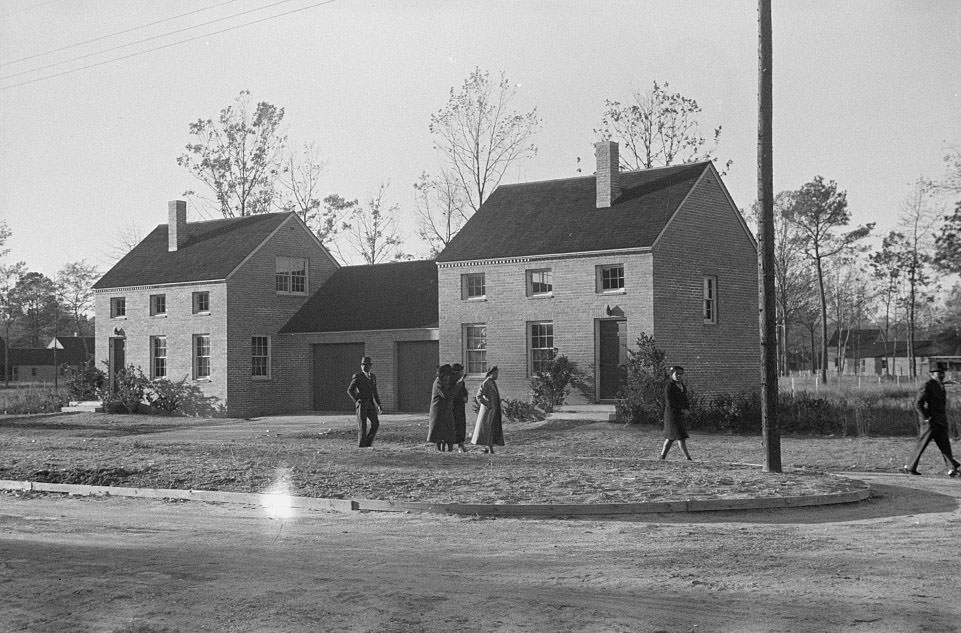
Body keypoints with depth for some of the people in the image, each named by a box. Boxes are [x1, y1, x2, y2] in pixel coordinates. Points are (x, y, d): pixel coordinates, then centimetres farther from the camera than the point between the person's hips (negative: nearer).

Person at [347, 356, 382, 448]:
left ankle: (368, 442, 8)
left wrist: (378, 405, 11)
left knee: (376, 423, -6)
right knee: (362, 426, -6)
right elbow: (349, 390, -7)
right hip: (361, 404, -5)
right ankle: (361, 445, 2)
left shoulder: (373, 376, 13)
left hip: (370, 404, 5)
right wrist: (357, 401, -14)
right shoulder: (357, 376, -6)